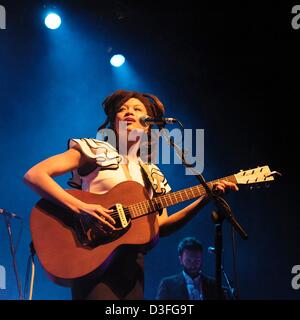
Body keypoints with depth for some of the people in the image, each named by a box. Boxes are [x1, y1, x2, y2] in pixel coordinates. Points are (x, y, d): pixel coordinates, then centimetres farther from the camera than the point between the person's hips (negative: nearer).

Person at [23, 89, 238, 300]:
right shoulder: (94, 151, 0)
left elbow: (161, 226, 9)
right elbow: (33, 175, -10)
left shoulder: (151, 173, 14)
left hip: (133, 265, 5)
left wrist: (203, 200, -2)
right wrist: (81, 207, -22)